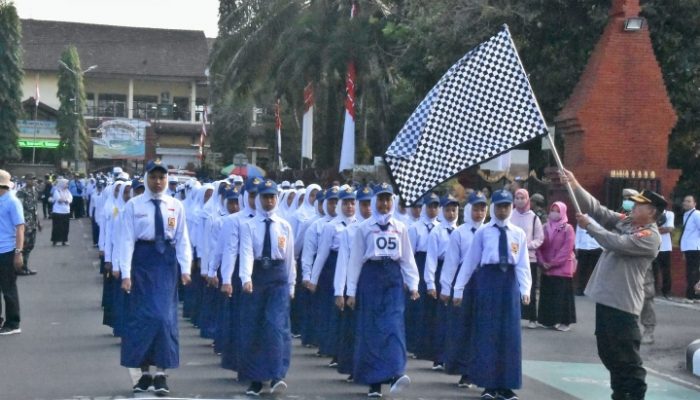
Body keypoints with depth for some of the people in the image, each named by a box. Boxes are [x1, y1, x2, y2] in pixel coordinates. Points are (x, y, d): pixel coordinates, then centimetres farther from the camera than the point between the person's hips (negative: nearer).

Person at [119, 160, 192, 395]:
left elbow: (182, 239, 4)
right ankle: (144, 373, 14)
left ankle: (161, 373, 4)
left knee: (164, 315, -4)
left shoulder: (175, 206, 4)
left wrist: (185, 269, -5)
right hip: (142, 261, -1)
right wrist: (126, 273, -11)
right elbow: (127, 240, -5)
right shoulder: (133, 205, -1)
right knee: (141, 315, 3)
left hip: (167, 261, 1)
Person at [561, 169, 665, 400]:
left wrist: (588, 226, -15)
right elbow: (596, 208, 8)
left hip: (623, 304, -9)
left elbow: (616, 243, -24)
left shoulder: (650, 237, -13)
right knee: (608, 353, 17)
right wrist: (574, 185, -2)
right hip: (605, 298, 9)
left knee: (627, 357, -6)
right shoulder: (623, 222, 12)